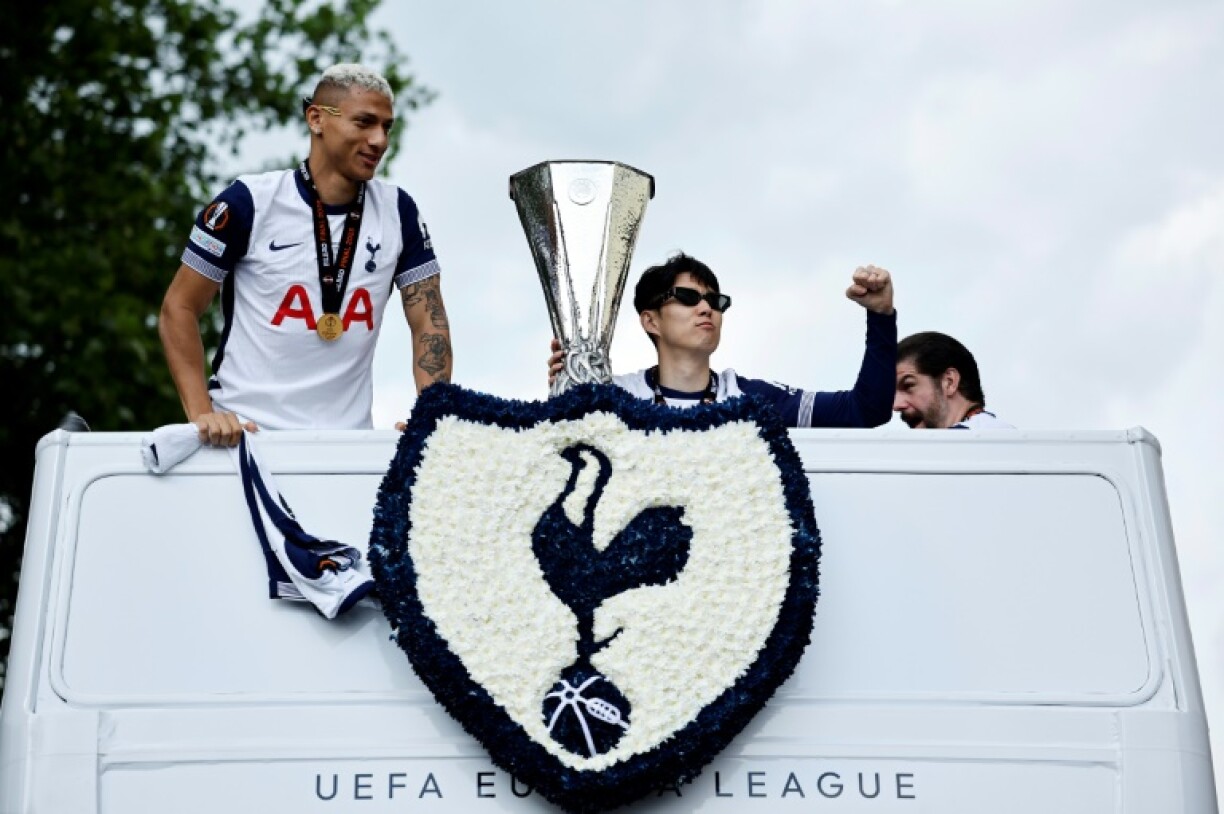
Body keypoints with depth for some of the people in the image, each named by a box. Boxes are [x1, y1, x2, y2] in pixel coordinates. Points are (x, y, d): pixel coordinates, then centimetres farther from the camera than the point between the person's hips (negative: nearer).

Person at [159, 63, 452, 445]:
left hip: (348, 439, 3)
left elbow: (429, 321, 6)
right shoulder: (250, 201, -4)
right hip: (243, 434, -3)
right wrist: (201, 413, -12)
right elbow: (179, 309, 0)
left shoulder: (398, 212, 4)